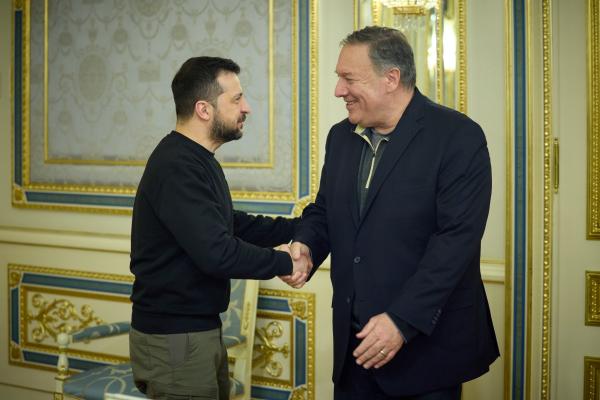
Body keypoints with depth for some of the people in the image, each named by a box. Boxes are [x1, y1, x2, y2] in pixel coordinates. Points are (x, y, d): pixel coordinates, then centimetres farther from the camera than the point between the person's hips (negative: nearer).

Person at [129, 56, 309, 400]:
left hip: (200, 331, 10)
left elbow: (234, 226, 16)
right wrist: (284, 262, -16)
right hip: (174, 337, -10)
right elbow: (217, 252, -29)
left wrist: (301, 226, 5)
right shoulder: (176, 166, -21)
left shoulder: (195, 160, 11)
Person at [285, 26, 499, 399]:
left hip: (427, 343, -5)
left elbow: (457, 238, -19)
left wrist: (403, 320, -23)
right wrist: (306, 246, -6)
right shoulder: (341, 136, 8)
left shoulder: (458, 136, -13)